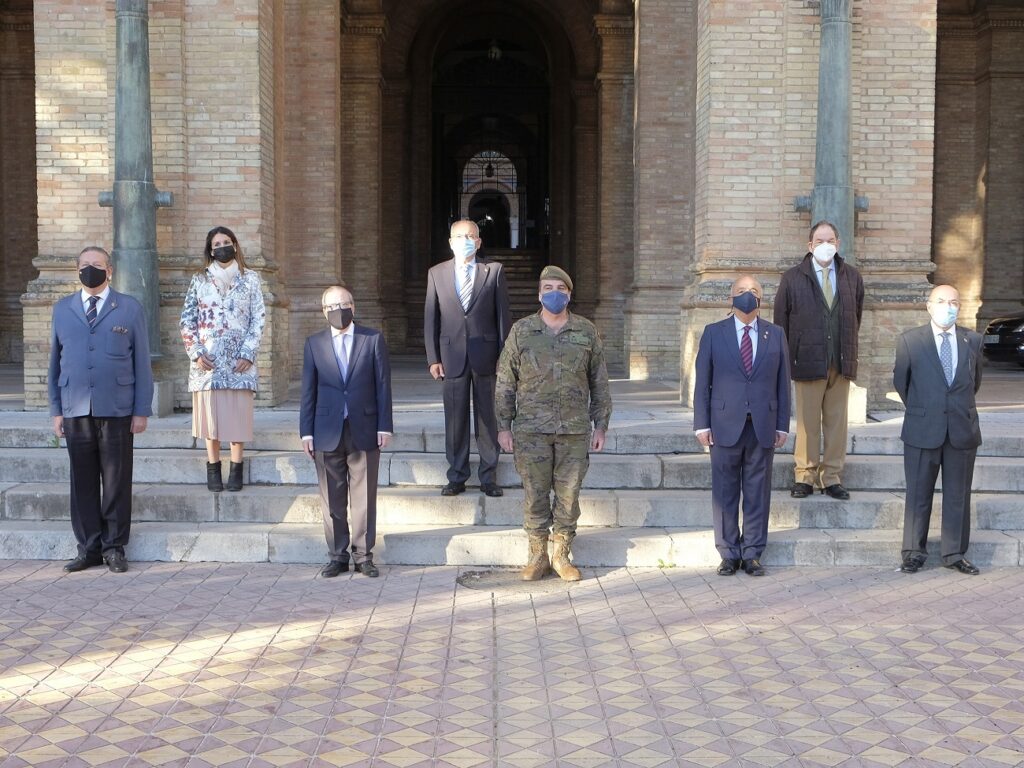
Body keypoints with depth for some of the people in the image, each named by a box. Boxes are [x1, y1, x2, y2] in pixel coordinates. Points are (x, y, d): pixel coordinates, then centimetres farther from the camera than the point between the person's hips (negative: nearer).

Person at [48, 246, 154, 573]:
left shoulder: (130, 309, 7)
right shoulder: (62, 309, 14)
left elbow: (142, 362, 4)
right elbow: (55, 362, 14)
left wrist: (142, 411, -2)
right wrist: (56, 410, 7)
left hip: (116, 411, -2)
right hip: (76, 411, 2)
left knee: (116, 482, 1)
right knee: (83, 482, 4)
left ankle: (114, 547, 10)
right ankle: (88, 548, 13)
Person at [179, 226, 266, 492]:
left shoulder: (250, 279, 7)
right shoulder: (199, 280, 9)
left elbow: (258, 319, 3)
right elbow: (187, 320, 7)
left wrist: (248, 354, -6)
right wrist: (195, 353, -4)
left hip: (240, 361, -1)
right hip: (207, 361, 1)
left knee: (238, 414, -2)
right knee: (210, 414, 0)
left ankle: (236, 468, 6)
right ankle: (213, 467, 9)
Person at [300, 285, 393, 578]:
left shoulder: (373, 340, 3)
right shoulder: (314, 344, 7)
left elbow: (383, 385, 2)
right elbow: (308, 391, 7)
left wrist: (384, 426, -3)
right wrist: (306, 431, 2)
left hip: (364, 430, -1)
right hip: (327, 433, 1)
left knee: (364, 497, 3)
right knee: (332, 499, 6)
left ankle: (363, 555, 12)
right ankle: (337, 556, 15)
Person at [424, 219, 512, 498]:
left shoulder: (494, 271, 4)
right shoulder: (436, 273, 7)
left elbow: (503, 315, 3)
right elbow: (431, 318, 6)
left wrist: (504, 355, -2)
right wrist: (433, 358, 0)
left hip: (486, 356, -1)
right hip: (452, 357, 1)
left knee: (487, 419, 5)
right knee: (455, 420, 5)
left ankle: (488, 477, 14)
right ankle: (456, 477, 14)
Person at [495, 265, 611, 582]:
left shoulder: (587, 332, 5)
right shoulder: (521, 331, 3)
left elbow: (599, 383, 9)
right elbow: (505, 383, 5)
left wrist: (600, 425, 5)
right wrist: (504, 426, 0)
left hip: (575, 430, 1)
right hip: (531, 430, -1)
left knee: (568, 494, 5)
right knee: (535, 494, 2)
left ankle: (562, 555, 18)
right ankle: (537, 555, 14)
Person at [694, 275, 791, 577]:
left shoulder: (776, 335, 9)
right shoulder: (713, 333, 5)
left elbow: (782, 383, 8)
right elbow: (702, 383, 4)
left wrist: (782, 425, 3)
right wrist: (701, 424, -2)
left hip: (763, 426, 1)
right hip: (725, 425, -1)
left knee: (758, 493, 4)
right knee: (725, 493, 3)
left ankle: (752, 554, 14)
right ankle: (729, 554, 13)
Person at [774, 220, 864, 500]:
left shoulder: (852, 277, 9)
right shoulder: (793, 278, 2)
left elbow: (856, 316, 18)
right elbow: (781, 320, 5)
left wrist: (848, 348, 13)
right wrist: (789, 356, 3)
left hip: (841, 361, 3)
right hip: (808, 359, -2)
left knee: (837, 421, 5)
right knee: (807, 422, 0)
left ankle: (832, 477, 12)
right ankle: (804, 476, 8)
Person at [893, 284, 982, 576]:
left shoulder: (973, 341, 4)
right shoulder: (910, 341, -2)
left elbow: (975, 381, 16)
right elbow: (900, 382, 8)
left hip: (963, 431, 2)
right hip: (922, 431, -2)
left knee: (958, 495, 8)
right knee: (918, 495, 5)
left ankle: (955, 553, 18)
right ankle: (914, 552, 14)